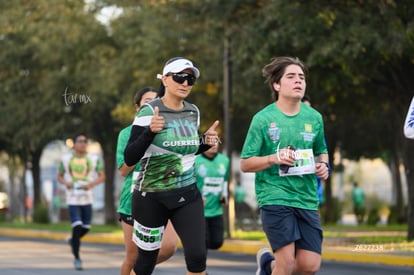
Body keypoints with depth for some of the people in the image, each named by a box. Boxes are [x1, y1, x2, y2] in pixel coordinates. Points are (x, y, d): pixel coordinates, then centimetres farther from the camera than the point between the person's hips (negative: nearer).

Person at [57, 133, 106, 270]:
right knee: (77, 227, -12)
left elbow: (102, 176, 4)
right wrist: (65, 182, -10)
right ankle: (77, 258, -1)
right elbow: (59, 176, 13)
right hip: (73, 198, -2)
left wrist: (91, 184, -14)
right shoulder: (66, 159, 3)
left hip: (87, 197, 2)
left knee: (86, 228, 5)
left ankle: (73, 241, 40)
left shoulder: (94, 159, 3)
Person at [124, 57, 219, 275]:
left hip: (187, 195, 4)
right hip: (151, 197, -4)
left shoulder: (193, 112, 6)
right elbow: (129, 159, -15)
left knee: (197, 256, -11)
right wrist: (150, 131, -29)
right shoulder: (148, 112, -12)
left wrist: (205, 142, 1)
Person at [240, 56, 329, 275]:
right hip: (274, 197, -4)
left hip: (307, 198, 4)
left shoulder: (314, 117, 8)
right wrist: (274, 159, -18)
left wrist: (323, 165, 1)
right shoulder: (263, 119, -4)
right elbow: (245, 164, -1)